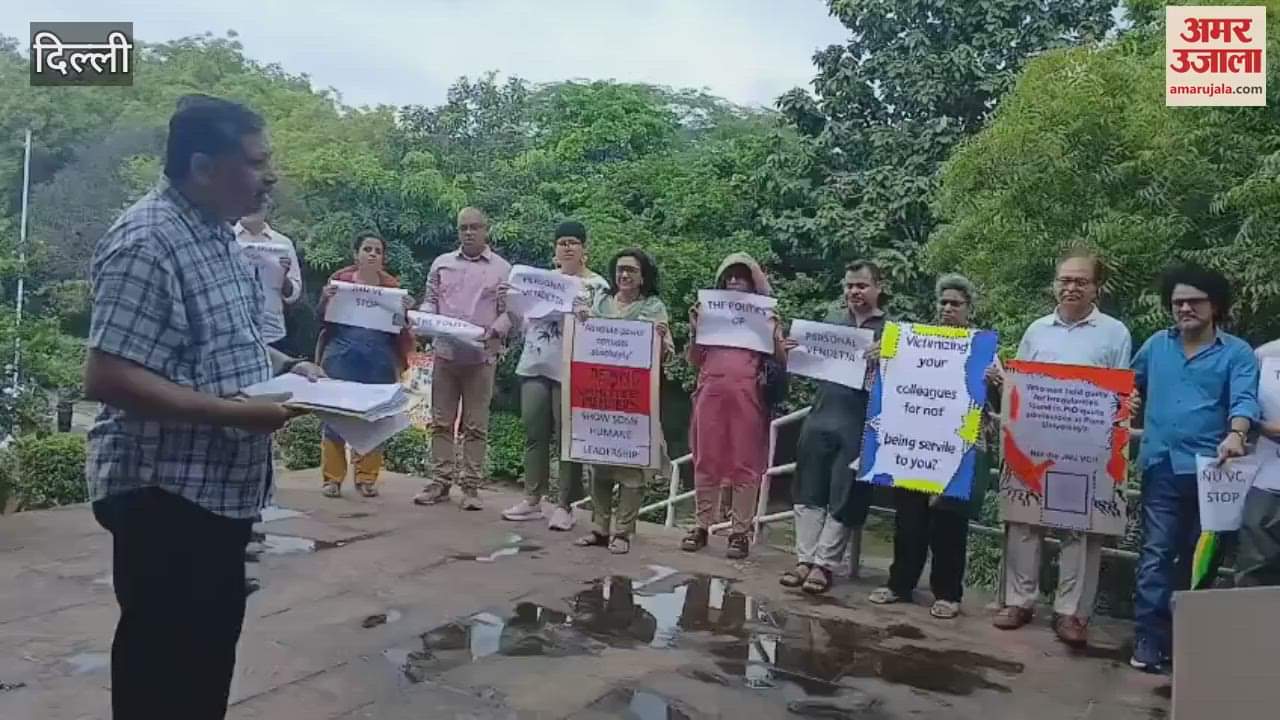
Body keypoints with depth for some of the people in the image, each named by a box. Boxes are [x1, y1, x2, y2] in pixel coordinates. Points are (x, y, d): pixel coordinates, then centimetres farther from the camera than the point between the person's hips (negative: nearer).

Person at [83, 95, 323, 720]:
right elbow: (106, 378, -26)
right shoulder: (146, 242, -21)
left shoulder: (215, 232, 10)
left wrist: (283, 365, 7)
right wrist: (238, 412, -27)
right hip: (164, 492, -9)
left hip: (221, 485, 9)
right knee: (164, 659, 6)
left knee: (212, 642, 21)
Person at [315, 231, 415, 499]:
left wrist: (407, 310, -10)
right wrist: (326, 298, -15)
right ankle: (332, 478, 5)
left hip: (379, 359, 1)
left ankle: (366, 478, 11)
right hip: (342, 355, -1)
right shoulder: (339, 279, 6)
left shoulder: (393, 286, 10)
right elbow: (321, 317, 4)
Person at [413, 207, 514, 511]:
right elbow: (430, 300, 15)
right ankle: (440, 480, 13)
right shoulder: (442, 263, 12)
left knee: (476, 425, 1)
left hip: (481, 355, -3)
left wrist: (494, 332, -16)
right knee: (441, 421, 6)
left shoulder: (502, 269, 4)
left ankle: (471, 486, 7)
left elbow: (508, 312, 2)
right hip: (444, 352, 3)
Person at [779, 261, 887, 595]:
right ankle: (804, 559, 9)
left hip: (861, 422, -4)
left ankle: (824, 564, 7)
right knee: (810, 489, 3)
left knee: (845, 495, -1)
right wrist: (794, 351, -1)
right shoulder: (832, 319, 13)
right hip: (822, 413, 4)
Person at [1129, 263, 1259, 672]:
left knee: (1197, 556, 11)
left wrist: (1235, 434, -32)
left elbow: (1244, 399, -14)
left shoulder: (1237, 353, 1)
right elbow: (1130, 387, 22)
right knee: (1156, 554, -4)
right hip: (1162, 465, 1)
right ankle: (1149, 639, -3)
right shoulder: (1156, 345, 11)